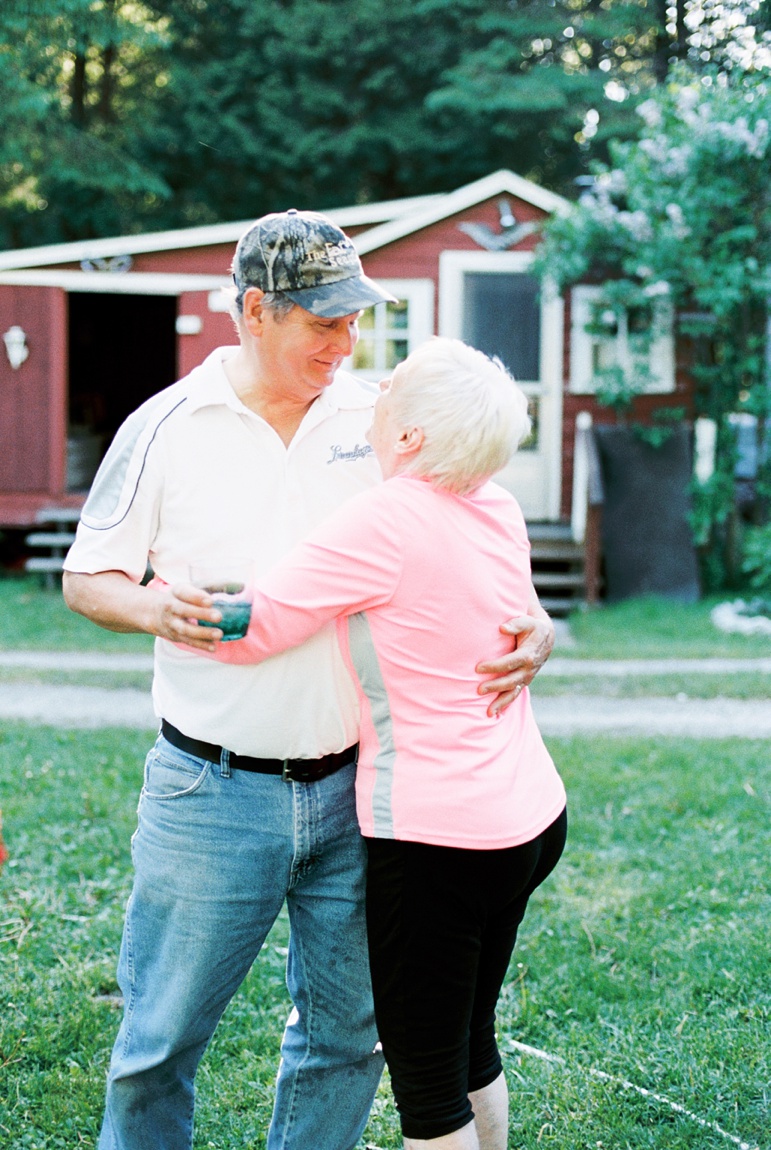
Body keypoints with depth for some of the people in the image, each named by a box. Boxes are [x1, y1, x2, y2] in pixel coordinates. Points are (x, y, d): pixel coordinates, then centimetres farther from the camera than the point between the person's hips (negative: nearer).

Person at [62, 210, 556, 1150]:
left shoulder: (376, 421, 4)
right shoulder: (167, 428, -2)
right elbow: (85, 577, 4)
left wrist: (530, 627, -9)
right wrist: (155, 608, -18)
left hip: (352, 789, 3)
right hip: (212, 792, -2)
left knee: (346, 1035, 13)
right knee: (158, 1044, 6)